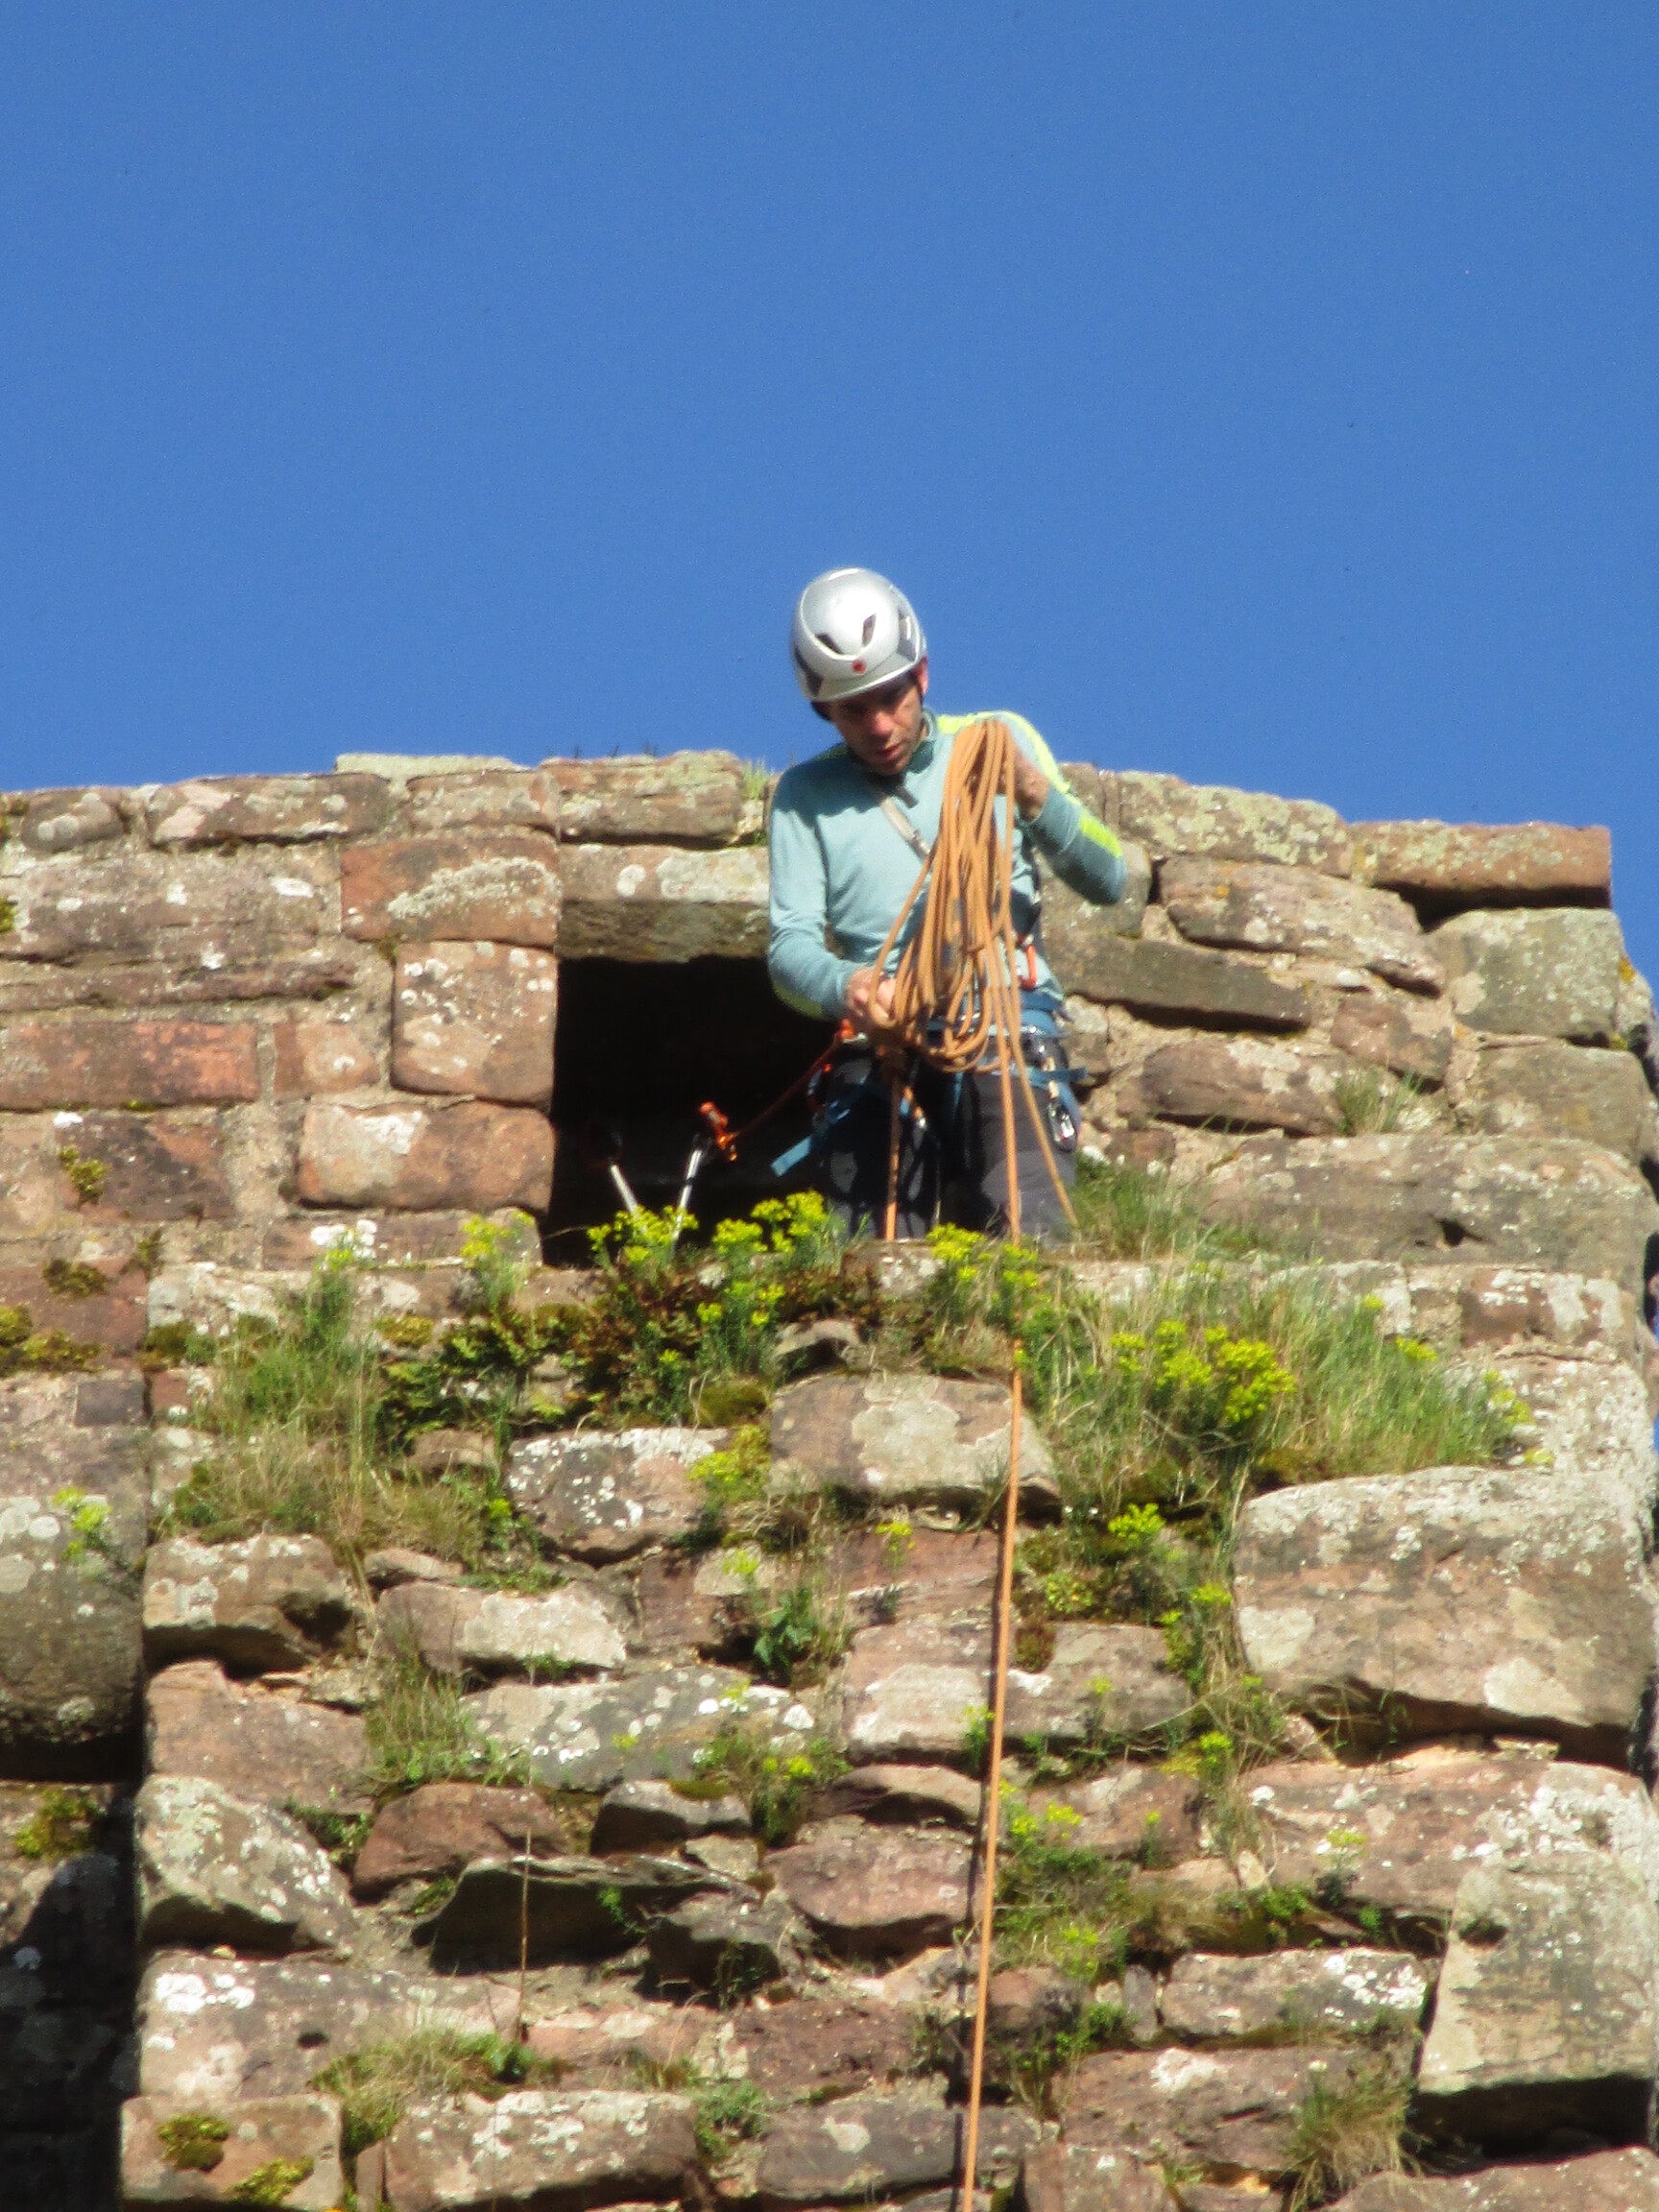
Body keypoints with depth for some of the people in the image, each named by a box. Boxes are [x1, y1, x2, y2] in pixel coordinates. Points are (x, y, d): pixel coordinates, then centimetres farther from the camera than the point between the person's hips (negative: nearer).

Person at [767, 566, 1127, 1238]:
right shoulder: (805, 795, 15)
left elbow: (1107, 881, 9)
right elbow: (789, 947, 4)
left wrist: (1034, 796, -9)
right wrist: (845, 985, -20)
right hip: (878, 1050, 0)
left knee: (1026, 1238, -23)